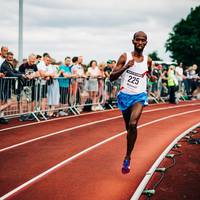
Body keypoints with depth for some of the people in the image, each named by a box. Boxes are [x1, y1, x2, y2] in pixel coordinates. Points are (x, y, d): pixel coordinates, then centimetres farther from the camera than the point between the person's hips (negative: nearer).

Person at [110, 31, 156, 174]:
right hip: (125, 95, 1)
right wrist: (125, 67, -23)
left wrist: (151, 77, 0)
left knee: (133, 124, -24)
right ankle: (128, 156, 40)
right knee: (129, 127, 14)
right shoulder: (125, 57, -6)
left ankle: (127, 158, -13)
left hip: (139, 96, -1)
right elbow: (112, 78, -9)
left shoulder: (148, 60, 1)